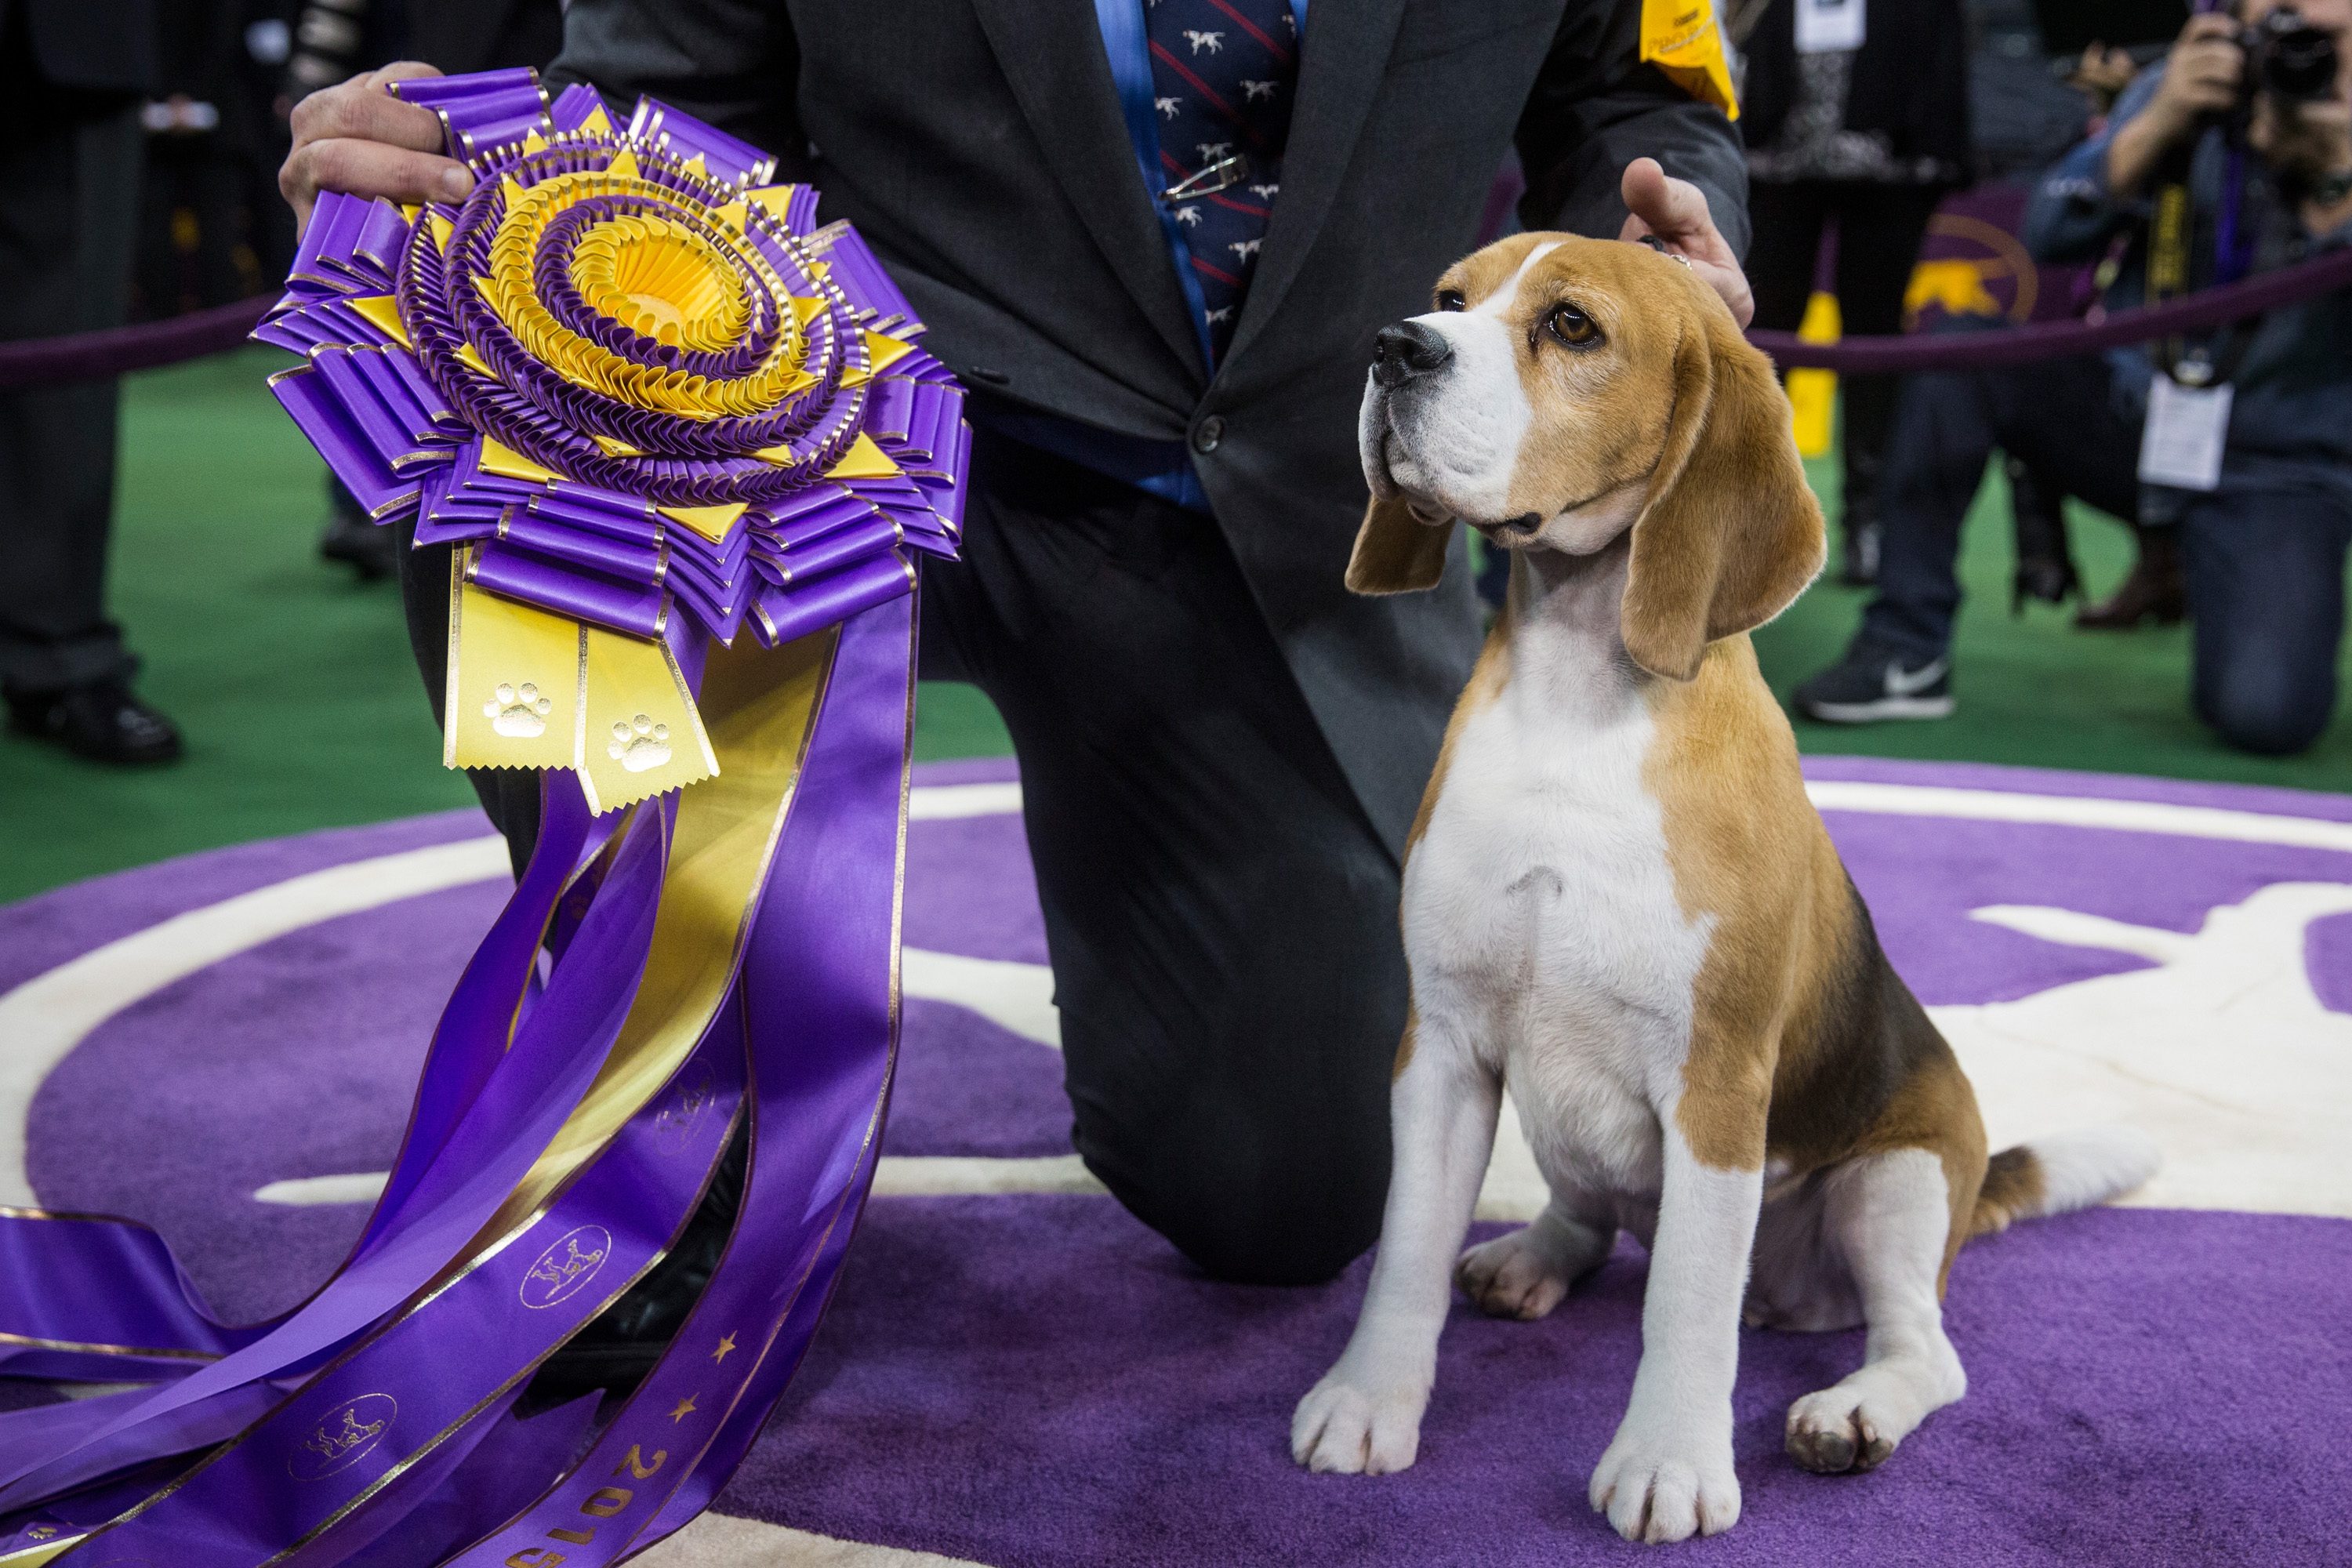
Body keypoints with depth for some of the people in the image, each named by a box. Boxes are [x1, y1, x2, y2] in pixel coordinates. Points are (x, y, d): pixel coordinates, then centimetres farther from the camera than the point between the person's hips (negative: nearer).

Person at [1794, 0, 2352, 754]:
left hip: (2279, 475, -3)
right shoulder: (2195, 94, -4)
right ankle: (1906, 650, -14)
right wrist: (2160, 122, -27)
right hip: (2132, 417, 3)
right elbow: (2051, 232, -13)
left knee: (2264, 712, -27)